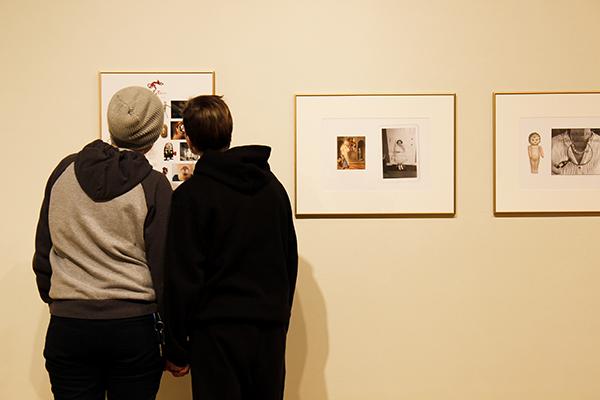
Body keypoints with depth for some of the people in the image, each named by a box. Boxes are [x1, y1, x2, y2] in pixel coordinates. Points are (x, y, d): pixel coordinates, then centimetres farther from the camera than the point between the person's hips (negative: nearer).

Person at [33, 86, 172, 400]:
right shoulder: (153, 185, -8)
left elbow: (43, 250, 9)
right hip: (134, 326, -2)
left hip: (67, 324, 3)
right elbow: (163, 265, -8)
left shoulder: (65, 171, 3)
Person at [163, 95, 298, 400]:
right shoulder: (273, 186, 7)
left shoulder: (190, 195, -9)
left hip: (218, 330, -5)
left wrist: (176, 349, -2)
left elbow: (182, 278, -10)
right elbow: (290, 261, 11)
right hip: (271, 330, 5)